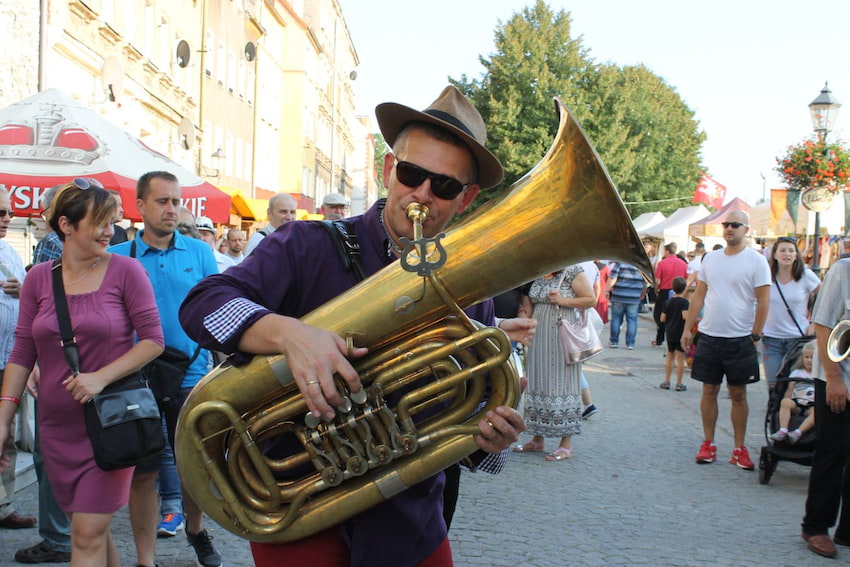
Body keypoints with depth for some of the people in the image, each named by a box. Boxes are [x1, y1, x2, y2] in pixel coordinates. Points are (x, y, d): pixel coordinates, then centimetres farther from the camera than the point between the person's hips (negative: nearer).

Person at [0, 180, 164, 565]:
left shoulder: (125, 270, -6)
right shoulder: (39, 278, 4)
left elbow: (153, 340, -7)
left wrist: (101, 377, -19)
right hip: (57, 424, 4)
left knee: (88, 533, -5)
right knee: (91, 528, 12)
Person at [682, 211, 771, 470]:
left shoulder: (756, 261, -6)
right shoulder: (710, 259, 7)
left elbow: (763, 302, -6)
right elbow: (699, 296, 12)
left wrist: (755, 336, -9)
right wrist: (687, 329, 8)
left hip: (740, 340, -3)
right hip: (709, 336, 4)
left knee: (738, 394, 5)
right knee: (709, 390, 8)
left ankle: (739, 449, 13)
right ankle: (708, 444, 17)